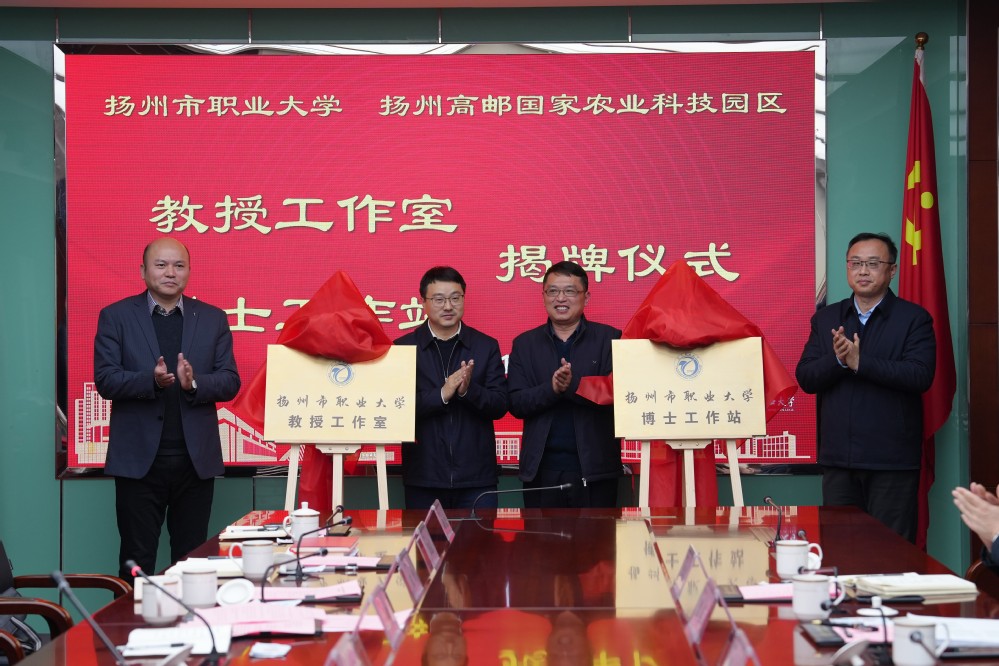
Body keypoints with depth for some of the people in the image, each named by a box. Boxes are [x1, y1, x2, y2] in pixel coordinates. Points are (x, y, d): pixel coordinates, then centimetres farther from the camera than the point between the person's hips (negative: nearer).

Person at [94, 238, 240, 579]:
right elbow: (105, 380, -6)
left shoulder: (213, 319, 8)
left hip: (196, 458, 2)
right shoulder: (116, 317, 3)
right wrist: (152, 380, -22)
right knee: (137, 559, 3)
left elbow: (230, 381, 3)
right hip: (139, 458, -2)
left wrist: (194, 383, -18)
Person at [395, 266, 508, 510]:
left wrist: (468, 389, -18)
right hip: (424, 478, -1)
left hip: (476, 477, 1)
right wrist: (441, 394, -20)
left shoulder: (486, 346, 7)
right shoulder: (404, 348, 3)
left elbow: (500, 405, 1)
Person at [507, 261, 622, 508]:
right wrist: (551, 389, -18)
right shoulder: (525, 344, 9)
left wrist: (573, 386, -23)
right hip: (541, 468, 2)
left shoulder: (610, 339, 2)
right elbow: (516, 404, 0)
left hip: (595, 469, -2)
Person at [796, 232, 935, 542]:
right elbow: (805, 378, 4)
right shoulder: (826, 319, 12)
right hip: (838, 458, 4)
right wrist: (837, 359, -16)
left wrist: (861, 363, -19)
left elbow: (921, 375, -14)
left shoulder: (914, 318, 0)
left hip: (892, 459, -4)